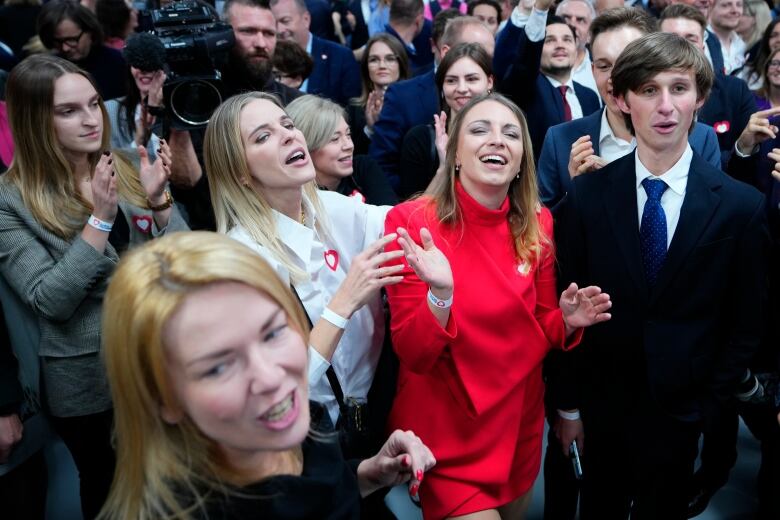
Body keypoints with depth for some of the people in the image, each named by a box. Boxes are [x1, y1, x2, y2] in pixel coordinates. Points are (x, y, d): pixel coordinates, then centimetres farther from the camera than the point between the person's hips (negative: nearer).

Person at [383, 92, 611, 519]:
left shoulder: (537, 225, -3)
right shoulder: (411, 221, -17)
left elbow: (542, 330, 6)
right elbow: (411, 354, -18)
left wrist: (567, 321, -15)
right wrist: (440, 293, -35)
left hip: (520, 419, 5)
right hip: (444, 431, -5)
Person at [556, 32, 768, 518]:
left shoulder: (742, 205, -11)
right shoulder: (586, 195, -9)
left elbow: (747, 323, -3)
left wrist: (708, 402, -3)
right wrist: (569, 401, -2)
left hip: (680, 408, 0)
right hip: (600, 401, 1)